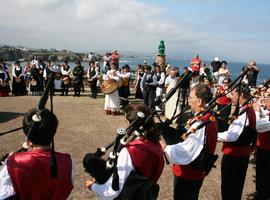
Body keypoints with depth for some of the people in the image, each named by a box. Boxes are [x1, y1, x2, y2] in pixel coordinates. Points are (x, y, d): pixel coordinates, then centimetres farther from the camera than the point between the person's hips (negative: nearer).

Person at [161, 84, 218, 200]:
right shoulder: (210, 118, 2)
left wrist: (166, 148, -14)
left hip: (187, 174, -9)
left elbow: (185, 151, -27)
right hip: (197, 172, 9)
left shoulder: (199, 123, -28)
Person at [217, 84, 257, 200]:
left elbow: (232, 136, -28)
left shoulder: (242, 112, -23)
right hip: (242, 153, 9)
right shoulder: (249, 110, 7)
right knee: (236, 185, 22)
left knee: (228, 187, 4)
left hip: (233, 154, -9)